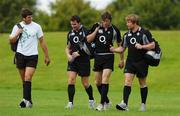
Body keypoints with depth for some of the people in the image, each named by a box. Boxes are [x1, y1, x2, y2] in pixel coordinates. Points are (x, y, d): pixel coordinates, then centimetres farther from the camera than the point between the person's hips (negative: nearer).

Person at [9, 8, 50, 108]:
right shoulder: (17, 26, 6)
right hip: (20, 55, 3)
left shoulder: (36, 27, 1)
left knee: (27, 77, -18)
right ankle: (29, 101, 12)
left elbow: (42, 41, 7)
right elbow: (11, 41, 9)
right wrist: (18, 33, -9)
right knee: (24, 79, 4)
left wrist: (47, 56, 6)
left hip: (32, 55, -3)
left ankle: (26, 100, -23)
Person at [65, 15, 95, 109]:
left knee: (85, 83, 4)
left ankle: (91, 100, 28)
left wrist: (78, 53, -16)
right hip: (73, 60, 4)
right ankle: (70, 103, -9)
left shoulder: (85, 32, -8)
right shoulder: (70, 33, 9)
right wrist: (68, 55, -4)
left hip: (83, 60, -4)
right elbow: (68, 47, 17)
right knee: (71, 80, -11)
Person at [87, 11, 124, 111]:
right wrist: (96, 30, -11)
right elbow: (88, 40, -1)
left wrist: (121, 59, 7)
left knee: (105, 80, -16)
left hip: (108, 57, -4)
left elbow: (120, 44, 6)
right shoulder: (96, 26, 0)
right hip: (98, 57, 4)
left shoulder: (114, 30, -4)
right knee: (98, 82, 9)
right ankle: (107, 101, 28)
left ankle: (102, 104, -14)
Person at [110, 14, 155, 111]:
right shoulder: (127, 35, 9)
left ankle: (143, 104, 19)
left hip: (142, 62, -4)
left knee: (142, 83, 6)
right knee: (127, 80, -11)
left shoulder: (144, 33, -7)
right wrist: (114, 50, -5)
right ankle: (124, 104, -18)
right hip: (130, 62, 4)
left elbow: (152, 45, -8)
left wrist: (142, 46, -21)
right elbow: (122, 48, 13)